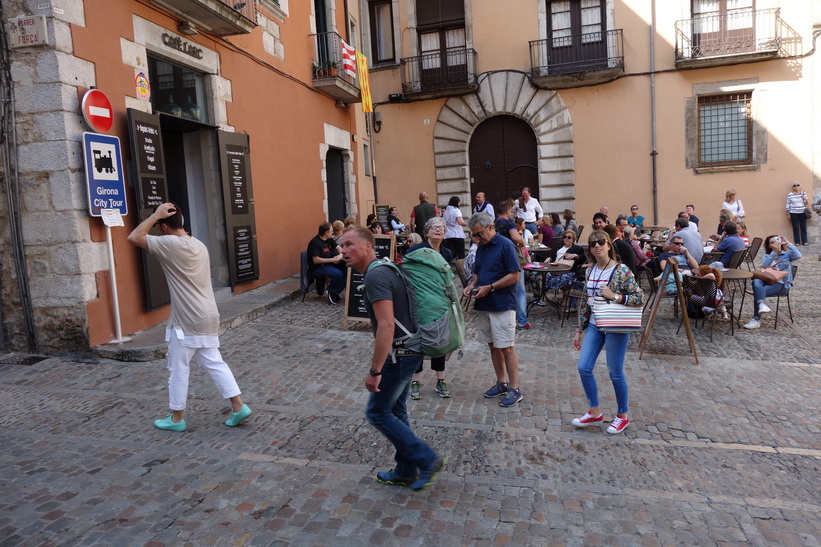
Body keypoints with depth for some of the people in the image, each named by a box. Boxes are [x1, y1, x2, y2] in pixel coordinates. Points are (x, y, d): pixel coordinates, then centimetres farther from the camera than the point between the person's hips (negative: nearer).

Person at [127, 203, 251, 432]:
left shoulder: (170, 244, -15)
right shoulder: (198, 245, 11)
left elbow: (134, 237, -14)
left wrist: (156, 215, -10)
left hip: (187, 321, -8)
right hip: (207, 317, 8)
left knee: (178, 369, 6)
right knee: (214, 364, 12)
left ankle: (177, 418, 18)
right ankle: (239, 407, 9)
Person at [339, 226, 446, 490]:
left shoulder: (375, 276, -21)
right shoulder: (383, 270, 11)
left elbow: (386, 326, -29)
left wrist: (375, 371, -26)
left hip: (398, 355, -10)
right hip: (408, 350, 10)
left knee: (377, 413, 4)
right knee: (395, 411, 18)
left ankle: (426, 459, 10)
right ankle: (406, 471, 29)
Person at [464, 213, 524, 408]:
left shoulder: (506, 245, -11)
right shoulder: (481, 247, 12)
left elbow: (515, 276, -15)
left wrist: (489, 288, -19)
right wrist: (472, 285, 0)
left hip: (502, 305, -7)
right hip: (484, 305, 8)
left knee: (506, 347, -4)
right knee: (493, 346, 13)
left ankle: (514, 389, 5)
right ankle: (501, 383, 25)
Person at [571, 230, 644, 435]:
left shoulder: (622, 271, -12)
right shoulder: (590, 271, 5)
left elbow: (640, 298, -13)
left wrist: (614, 296, -24)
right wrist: (579, 329, 11)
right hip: (594, 326, 6)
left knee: (615, 373, 4)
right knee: (584, 368, 2)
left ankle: (622, 416, 26)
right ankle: (595, 412, 20)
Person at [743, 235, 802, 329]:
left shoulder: (787, 254, 15)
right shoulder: (766, 256, 22)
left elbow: (798, 256, -10)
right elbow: (764, 265, -2)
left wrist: (788, 243, -4)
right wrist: (775, 252, -8)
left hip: (782, 284, -3)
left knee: (757, 292, -30)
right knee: (756, 281, -35)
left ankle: (756, 320, -24)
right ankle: (762, 304, -56)